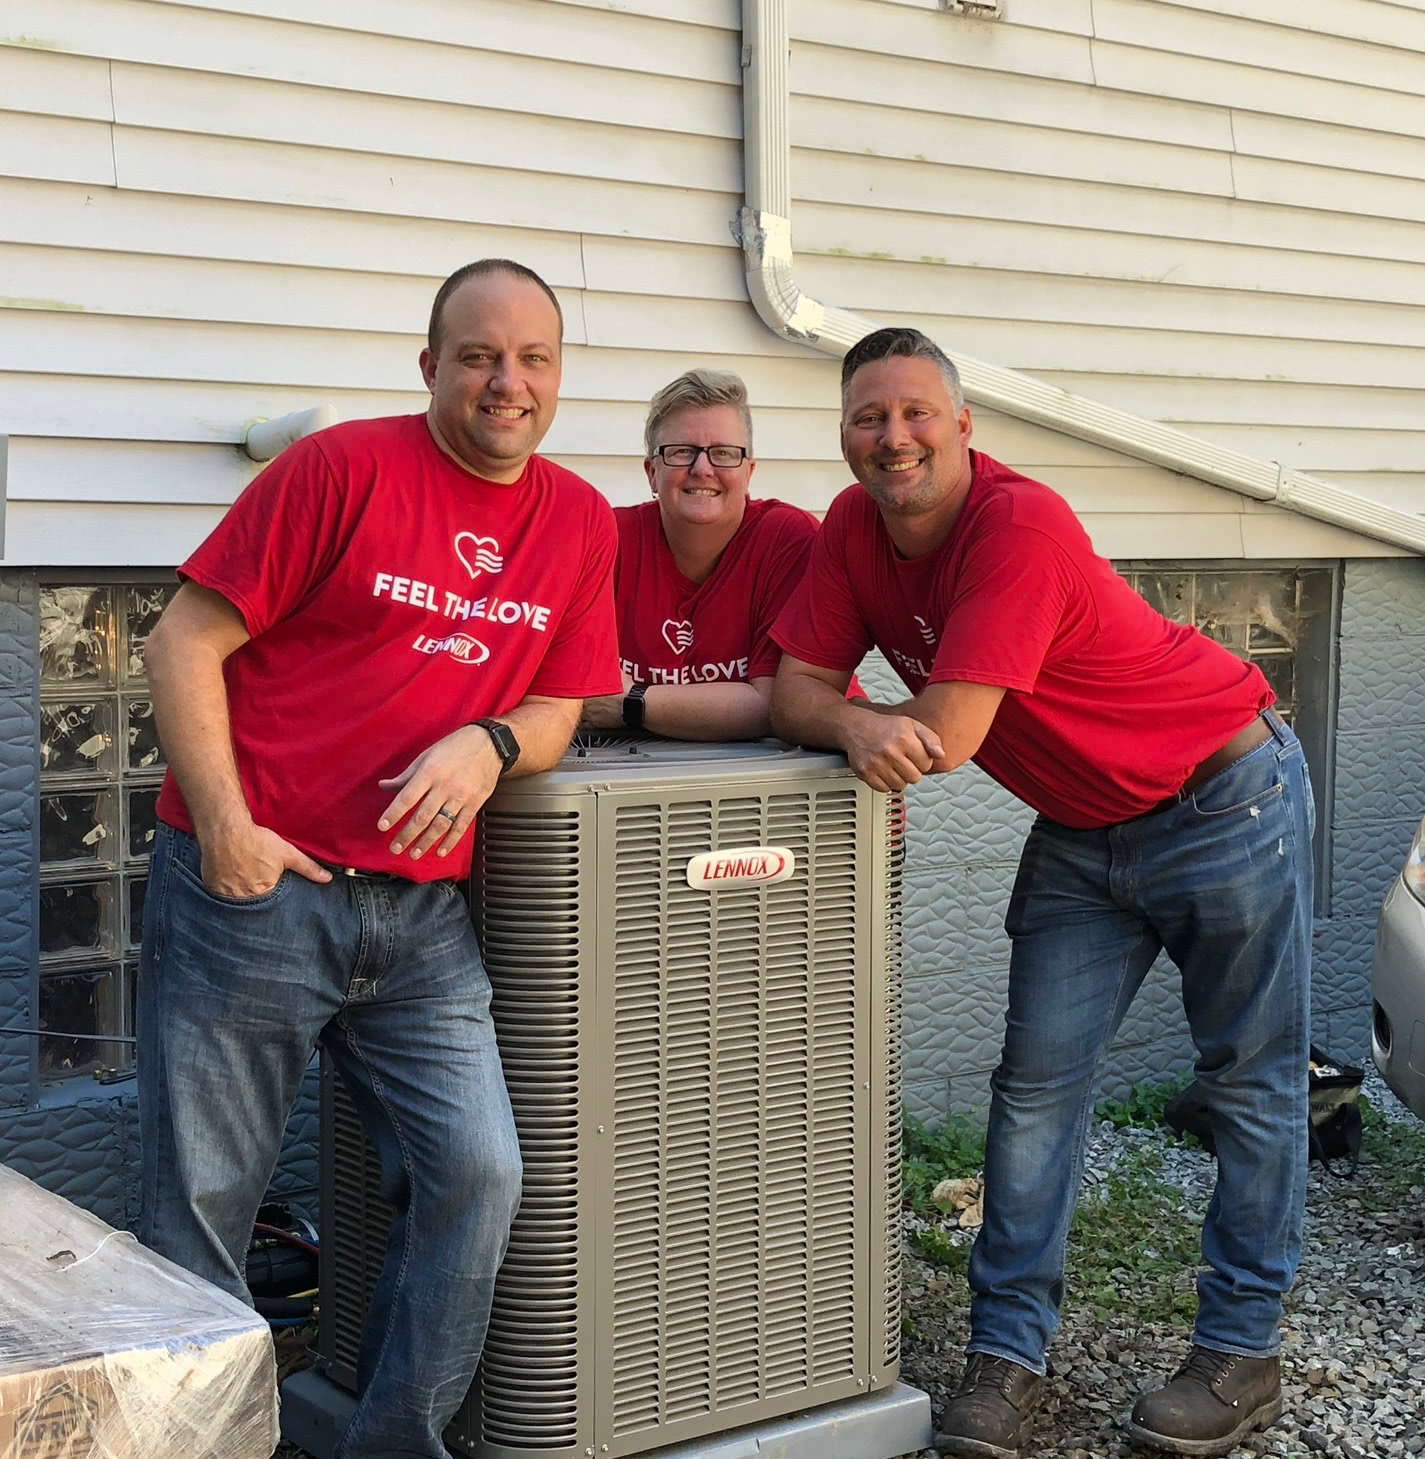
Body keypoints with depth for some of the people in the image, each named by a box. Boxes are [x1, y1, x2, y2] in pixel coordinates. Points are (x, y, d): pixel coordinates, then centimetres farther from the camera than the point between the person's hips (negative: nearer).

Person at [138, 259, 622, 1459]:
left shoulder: (581, 522, 9)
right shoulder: (344, 468, -5)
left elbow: (557, 711, 12)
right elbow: (185, 642, -6)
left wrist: (490, 747, -11)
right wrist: (224, 825, -13)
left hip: (421, 913, 4)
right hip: (252, 890, -4)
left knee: (477, 1173, -3)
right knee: (202, 1204, 4)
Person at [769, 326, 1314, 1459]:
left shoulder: (1022, 524, -29)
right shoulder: (855, 528, -7)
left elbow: (947, 736, -32)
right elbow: (797, 692, -10)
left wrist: (848, 721, -14)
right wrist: (857, 727, -33)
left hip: (1225, 803, -6)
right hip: (1080, 834, 7)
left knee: (1252, 1085, 6)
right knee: (1038, 1087, 3)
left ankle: (1242, 1354, 18)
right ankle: (1008, 1354, 11)